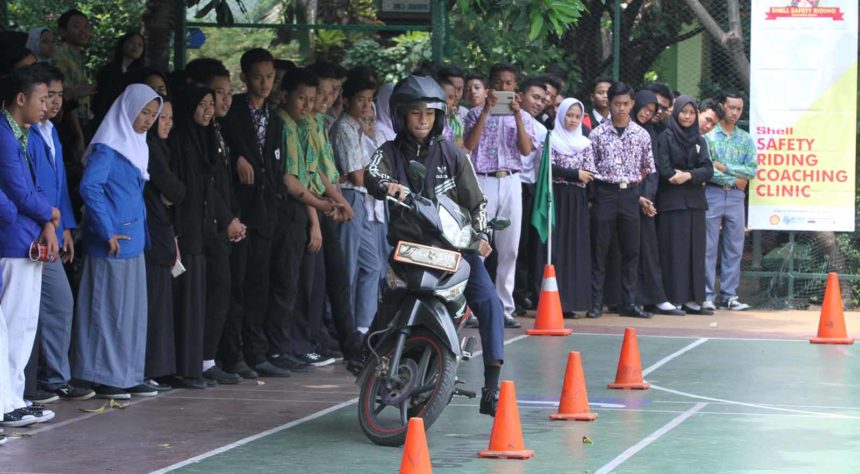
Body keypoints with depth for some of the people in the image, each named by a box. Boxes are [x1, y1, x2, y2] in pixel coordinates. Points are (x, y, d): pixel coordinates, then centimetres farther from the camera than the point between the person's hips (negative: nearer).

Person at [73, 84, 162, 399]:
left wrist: (143, 233, 13)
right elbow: (89, 187, -22)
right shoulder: (108, 148, -11)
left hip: (132, 242, 9)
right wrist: (107, 232, -21)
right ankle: (104, 379, 1)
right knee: (108, 308, -4)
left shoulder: (136, 146, 16)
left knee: (132, 310, 10)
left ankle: (127, 377, 16)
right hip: (112, 243, -9)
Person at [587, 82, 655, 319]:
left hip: (630, 195, 3)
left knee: (631, 250, 4)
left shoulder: (641, 135, 7)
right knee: (599, 249, -1)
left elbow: (649, 168, 16)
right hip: (604, 193, -3)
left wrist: (634, 182, 7)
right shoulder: (598, 133, 0)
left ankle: (628, 303, 9)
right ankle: (596, 303, 3)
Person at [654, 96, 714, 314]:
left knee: (695, 251, 3)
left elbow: (708, 170, 3)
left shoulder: (699, 141, 14)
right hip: (672, 202, -5)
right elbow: (663, 170, -10)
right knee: (674, 250, -7)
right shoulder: (665, 137, 0)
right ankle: (673, 299, -7)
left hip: (695, 202, 5)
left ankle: (692, 299, 4)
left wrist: (688, 175, -16)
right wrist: (696, 177, -4)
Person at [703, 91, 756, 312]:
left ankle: (729, 295, 8)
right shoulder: (707, 135, -2)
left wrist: (724, 167, -8)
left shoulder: (745, 139, 11)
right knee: (708, 247, -3)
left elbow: (752, 170, 2)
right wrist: (734, 180, -8)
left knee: (734, 248, 4)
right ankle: (707, 295, 0)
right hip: (712, 194, -4)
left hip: (736, 196, 4)